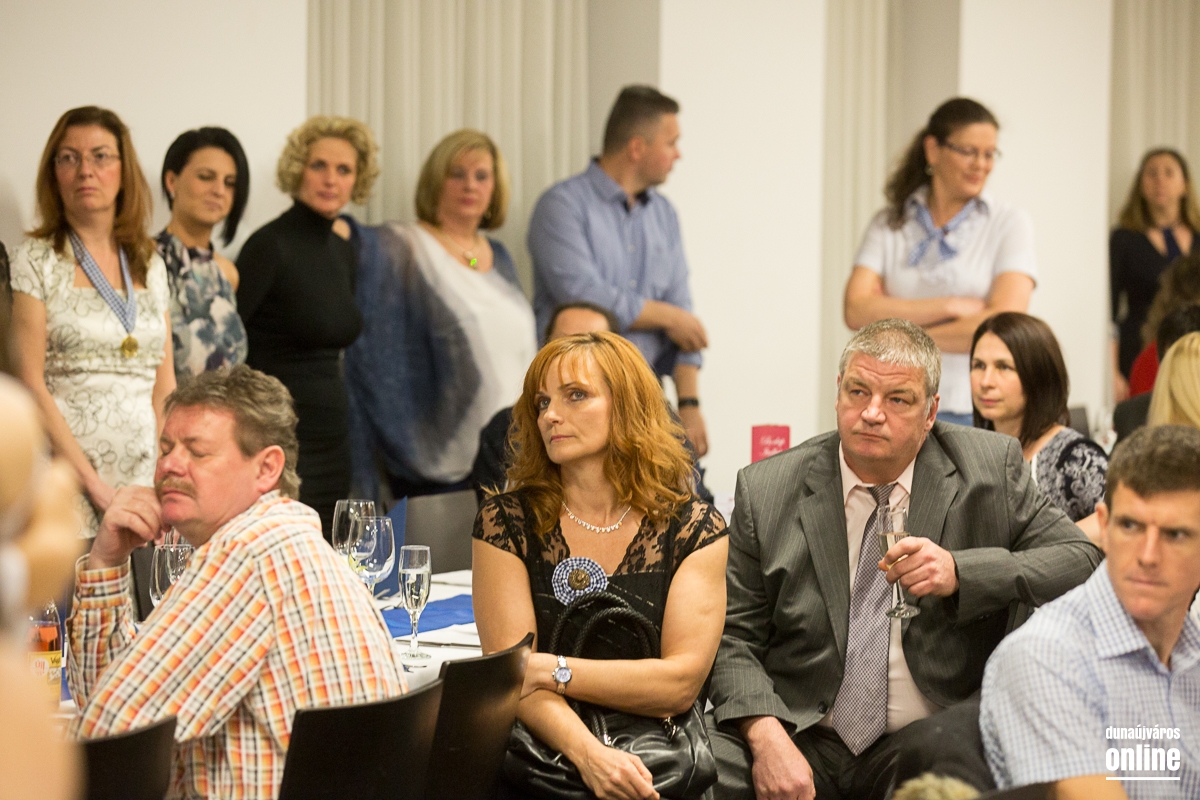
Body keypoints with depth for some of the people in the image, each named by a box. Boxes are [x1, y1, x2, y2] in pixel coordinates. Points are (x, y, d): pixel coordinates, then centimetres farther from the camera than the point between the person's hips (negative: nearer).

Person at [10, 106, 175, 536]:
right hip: (67, 481, -4)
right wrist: (93, 483, -13)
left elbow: (164, 387, 14)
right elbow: (30, 386, -8)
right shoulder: (35, 262, -1)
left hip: (143, 477, 4)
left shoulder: (150, 265, 13)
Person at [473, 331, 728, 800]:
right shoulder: (505, 523, 6)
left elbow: (681, 683, -2)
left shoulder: (694, 530, 7)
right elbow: (511, 674, -3)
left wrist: (549, 670, -10)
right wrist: (588, 755, -20)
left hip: (659, 758, 0)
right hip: (541, 756, 0)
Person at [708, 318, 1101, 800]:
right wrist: (765, 736, -16)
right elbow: (734, 635, 3)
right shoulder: (765, 491, 5)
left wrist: (960, 572, -18)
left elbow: (1086, 562, -3)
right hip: (801, 736, 1)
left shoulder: (989, 469, 4)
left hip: (927, 741, -1)